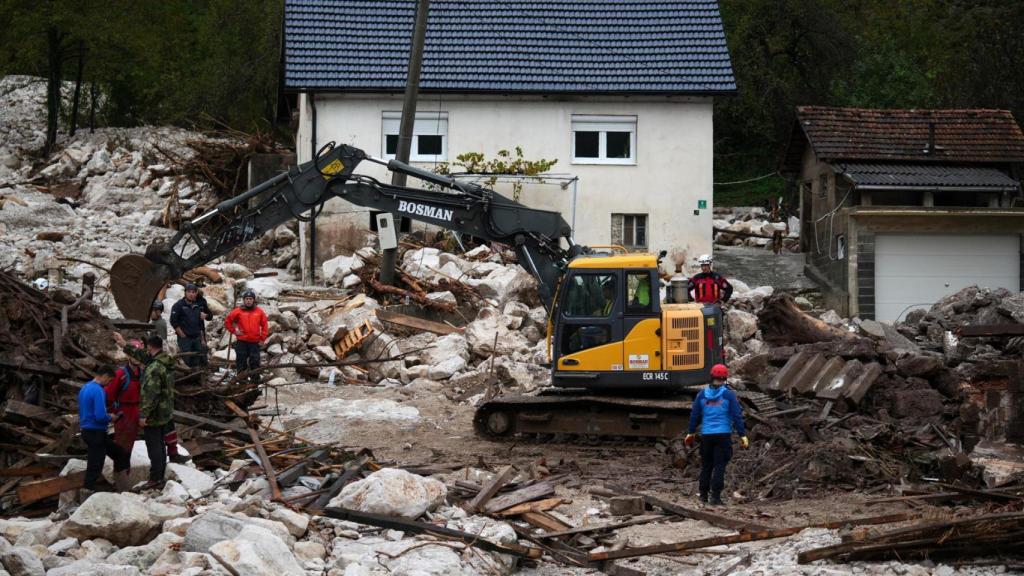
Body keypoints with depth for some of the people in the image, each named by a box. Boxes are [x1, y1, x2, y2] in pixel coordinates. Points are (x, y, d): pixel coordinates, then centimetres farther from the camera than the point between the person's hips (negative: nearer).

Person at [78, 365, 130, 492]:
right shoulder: (98, 391, -19)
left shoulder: (85, 388, 12)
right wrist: (111, 418, -5)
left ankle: (122, 487, 23)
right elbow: (100, 416, -26)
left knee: (121, 454, 19)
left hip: (87, 432, 10)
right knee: (94, 468, -5)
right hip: (96, 433, -10)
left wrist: (107, 416, 15)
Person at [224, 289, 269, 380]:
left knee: (255, 363, 2)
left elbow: (265, 326, 9)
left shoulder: (259, 312, 3)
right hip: (241, 342, 0)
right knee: (241, 365, 4)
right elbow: (227, 322, 8)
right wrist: (234, 331, 0)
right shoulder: (238, 311, 0)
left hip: (255, 343, 0)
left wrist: (262, 338, 2)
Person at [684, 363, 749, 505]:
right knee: (720, 466, -1)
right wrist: (742, 435, -1)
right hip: (723, 435, -3)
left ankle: (703, 495, 15)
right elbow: (737, 416, -6)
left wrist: (691, 432, 20)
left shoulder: (701, 395, 4)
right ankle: (716, 496, -6)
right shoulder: (729, 395, -5)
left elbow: (695, 415, 10)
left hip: (706, 435, 3)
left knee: (706, 466, 13)